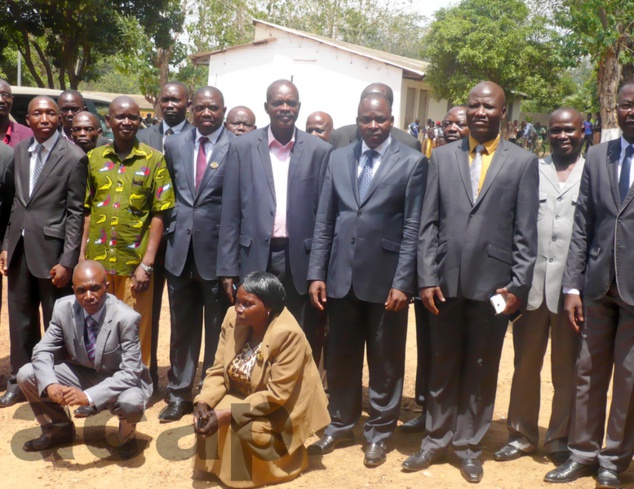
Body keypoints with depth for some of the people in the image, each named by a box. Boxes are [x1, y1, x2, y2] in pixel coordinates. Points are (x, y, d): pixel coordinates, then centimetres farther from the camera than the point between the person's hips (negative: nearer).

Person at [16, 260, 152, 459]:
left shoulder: (126, 317, -26)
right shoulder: (63, 307, -14)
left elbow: (130, 373, -27)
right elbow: (43, 351, -8)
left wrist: (89, 396, -39)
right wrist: (50, 384, -29)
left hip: (121, 381, -4)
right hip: (83, 374, 5)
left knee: (131, 404, -37)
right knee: (26, 375, -12)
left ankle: (127, 436, 2)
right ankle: (59, 429, 14)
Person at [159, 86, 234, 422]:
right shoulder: (174, 145, 8)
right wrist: (172, 228, 9)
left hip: (218, 252, -4)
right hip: (181, 250, 4)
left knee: (217, 330, 8)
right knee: (182, 328, 14)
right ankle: (179, 393, 28)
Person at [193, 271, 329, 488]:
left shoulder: (288, 335, -28)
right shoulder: (233, 318, -9)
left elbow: (276, 395, -27)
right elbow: (218, 370, -3)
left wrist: (229, 413, -30)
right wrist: (203, 402, -21)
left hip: (277, 412, -6)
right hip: (241, 398, 6)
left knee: (237, 426, -29)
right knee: (207, 417, -19)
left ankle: (282, 451, 0)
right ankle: (217, 465, 7)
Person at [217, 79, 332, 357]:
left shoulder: (320, 151, 2)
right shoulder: (242, 147, 3)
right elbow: (231, 212, 2)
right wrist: (228, 267, -1)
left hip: (301, 259, 0)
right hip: (255, 258, 0)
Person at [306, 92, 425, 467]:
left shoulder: (413, 162, -3)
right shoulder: (338, 158, 8)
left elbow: (413, 228, -7)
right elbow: (324, 221, 7)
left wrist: (402, 282, -12)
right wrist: (317, 273, 1)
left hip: (386, 278, -3)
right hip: (342, 275, 3)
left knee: (386, 361, 9)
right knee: (341, 357, 14)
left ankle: (379, 433, 25)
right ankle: (341, 423, 31)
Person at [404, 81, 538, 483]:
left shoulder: (523, 162, 1)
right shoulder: (443, 157, 7)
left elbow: (526, 232, -1)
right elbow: (429, 223, 4)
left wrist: (518, 286, -6)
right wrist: (427, 277, -3)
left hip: (493, 283, -1)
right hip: (447, 281, 2)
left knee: (482, 370, 9)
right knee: (444, 366, 12)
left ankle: (469, 444, 24)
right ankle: (437, 439, 27)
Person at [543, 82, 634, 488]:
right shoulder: (598, 156, 7)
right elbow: (582, 226, 6)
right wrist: (573, 286, 2)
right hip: (599, 283, 3)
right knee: (588, 372, 10)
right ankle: (583, 453, 24)